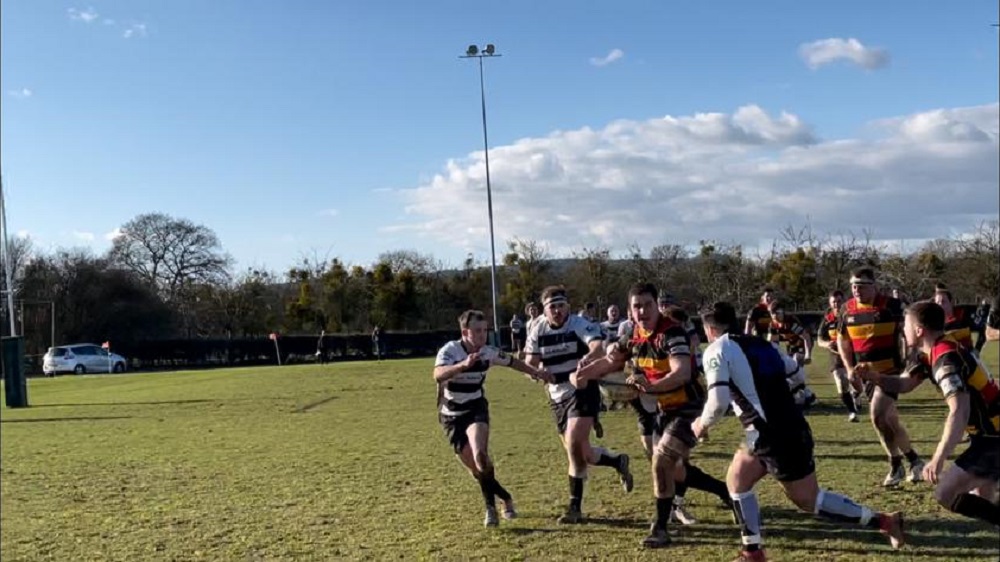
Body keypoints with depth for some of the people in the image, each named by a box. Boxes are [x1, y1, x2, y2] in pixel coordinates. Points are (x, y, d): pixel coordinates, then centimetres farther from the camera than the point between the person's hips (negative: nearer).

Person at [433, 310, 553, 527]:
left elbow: (511, 361, 14)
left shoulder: (488, 352, -8)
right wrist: (464, 364, -54)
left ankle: (491, 507, -12)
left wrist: (534, 372, 17)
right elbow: (438, 375, -40)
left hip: (476, 410, 1)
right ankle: (506, 499, 27)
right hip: (452, 415, -1)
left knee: (480, 455, -26)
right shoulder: (449, 350, -20)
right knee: (475, 468, 3)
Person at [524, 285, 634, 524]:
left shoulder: (580, 325, -13)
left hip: (583, 391, -6)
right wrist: (533, 370, -24)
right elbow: (531, 363, 1)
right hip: (557, 397, 6)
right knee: (581, 453, 11)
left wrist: (588, 357, -55)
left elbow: (598, 347, -32)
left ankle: (575, 507, -3)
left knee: (575, 446, -19)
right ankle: (618, 461, 36)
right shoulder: (538, 330, 1)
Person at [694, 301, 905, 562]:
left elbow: (719, 402, -16)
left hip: (772, 436, -9)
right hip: (793, 427, 9)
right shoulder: (760, 344, 16)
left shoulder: (716, 351, -6)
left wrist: (702, 423, 3)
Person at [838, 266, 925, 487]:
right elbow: (842, 339, 14)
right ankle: (913, 460, 29)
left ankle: (896, 466, -1)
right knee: (890, 421, 10)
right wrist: (850, 368, 5)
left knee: (878, 415, -19)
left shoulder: (890, 305, -10)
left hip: (890, 371, -5)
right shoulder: (847, 309, 2)